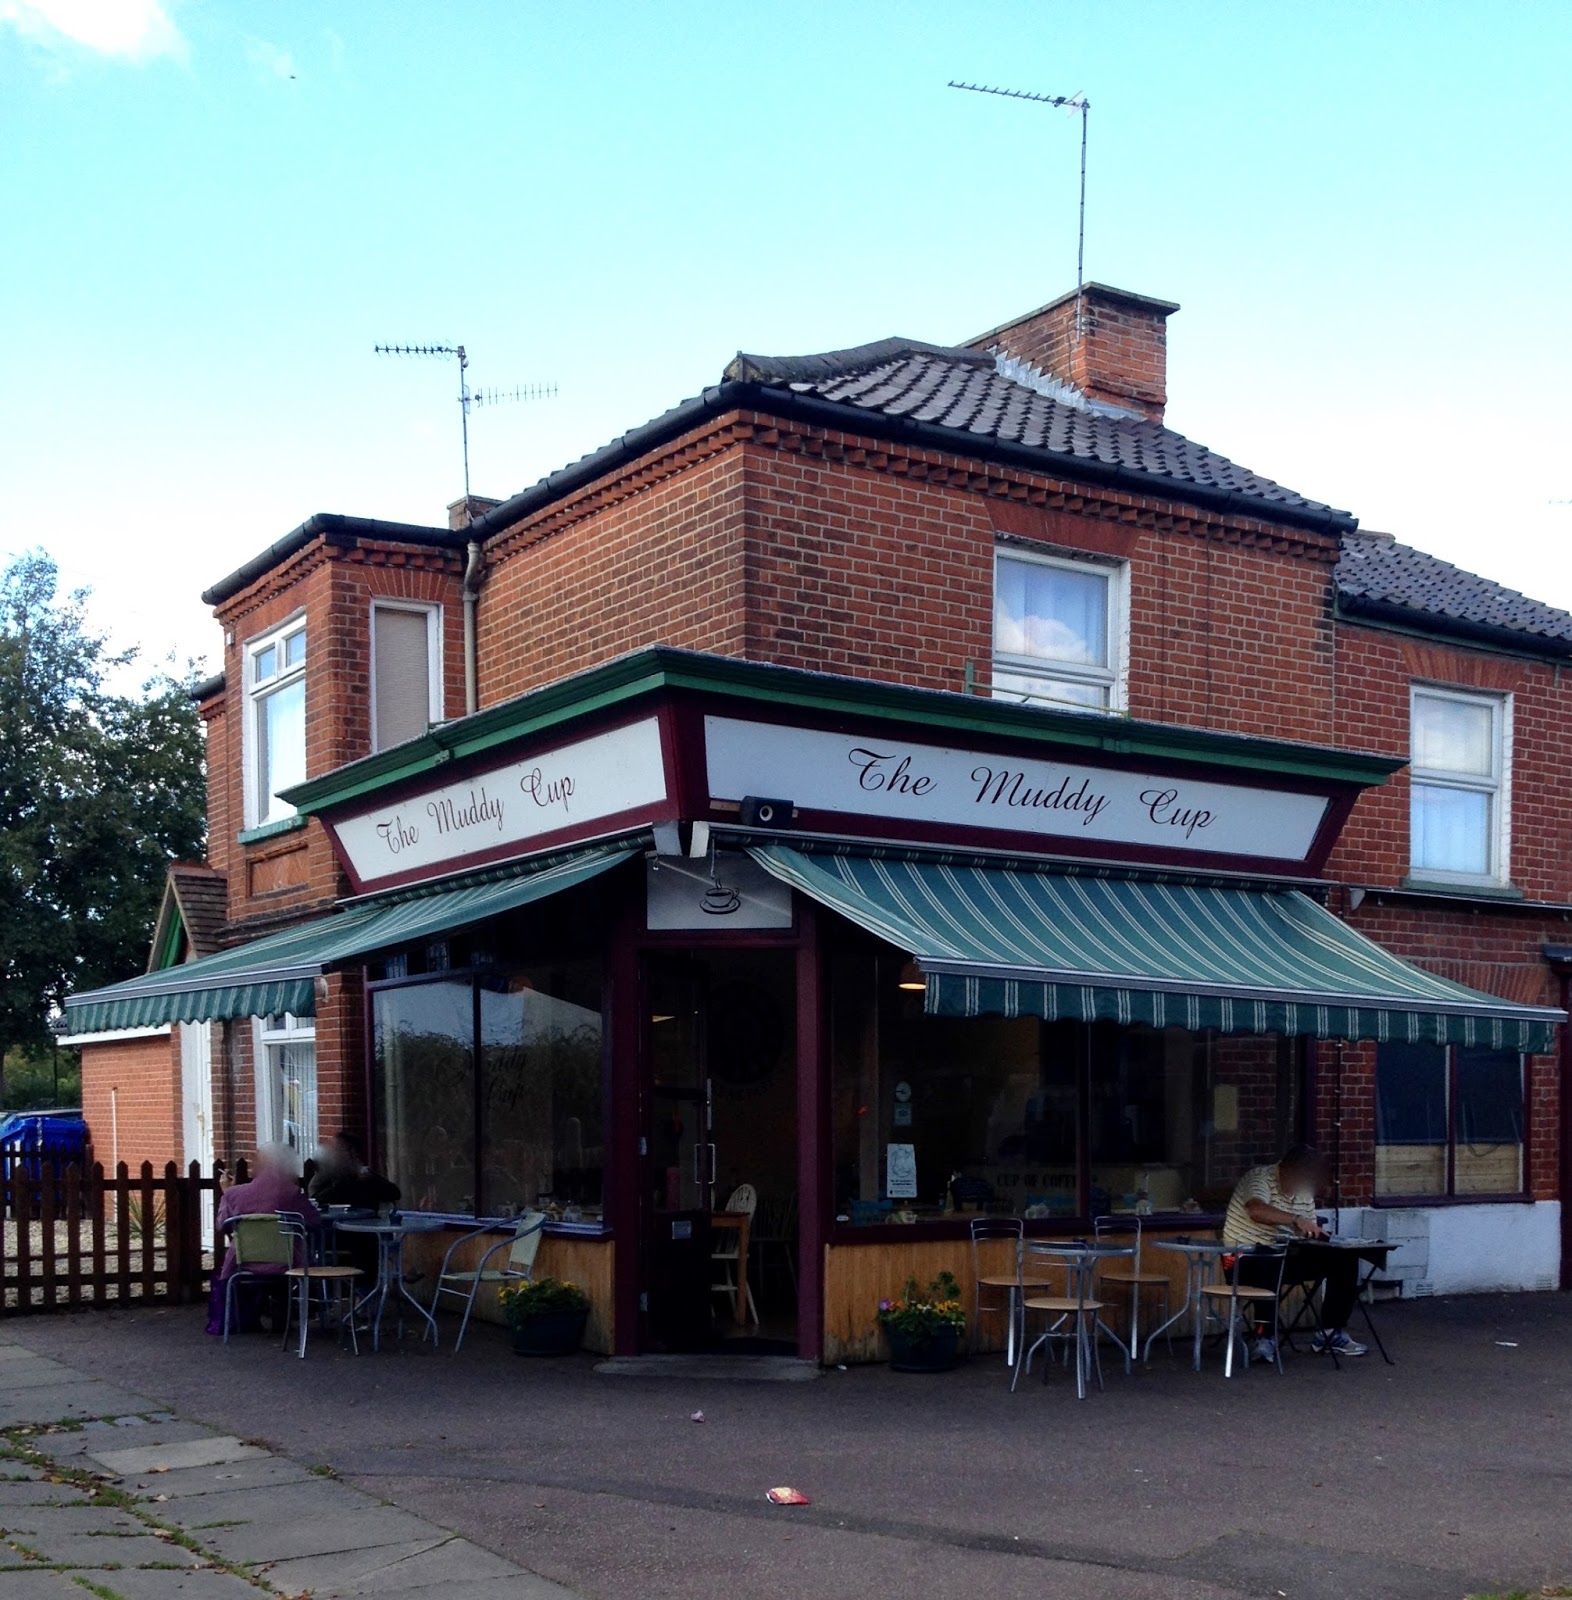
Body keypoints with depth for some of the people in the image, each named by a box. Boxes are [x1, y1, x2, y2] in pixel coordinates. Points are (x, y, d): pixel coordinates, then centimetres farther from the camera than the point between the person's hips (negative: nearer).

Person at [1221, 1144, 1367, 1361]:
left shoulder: (1304, 1192, 9)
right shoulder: (1260, 1178, -15)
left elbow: (1308, 1235, 10)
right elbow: (1256, 1210, -37)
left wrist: (1317, 1234, -12)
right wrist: (1296, 1219, -42)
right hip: (1246, 1259, -8)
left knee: (1344, 1259, -4)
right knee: (1267, 1267, -42)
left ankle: (1330, 1332, 3)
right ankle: (1265, 1337, -27)